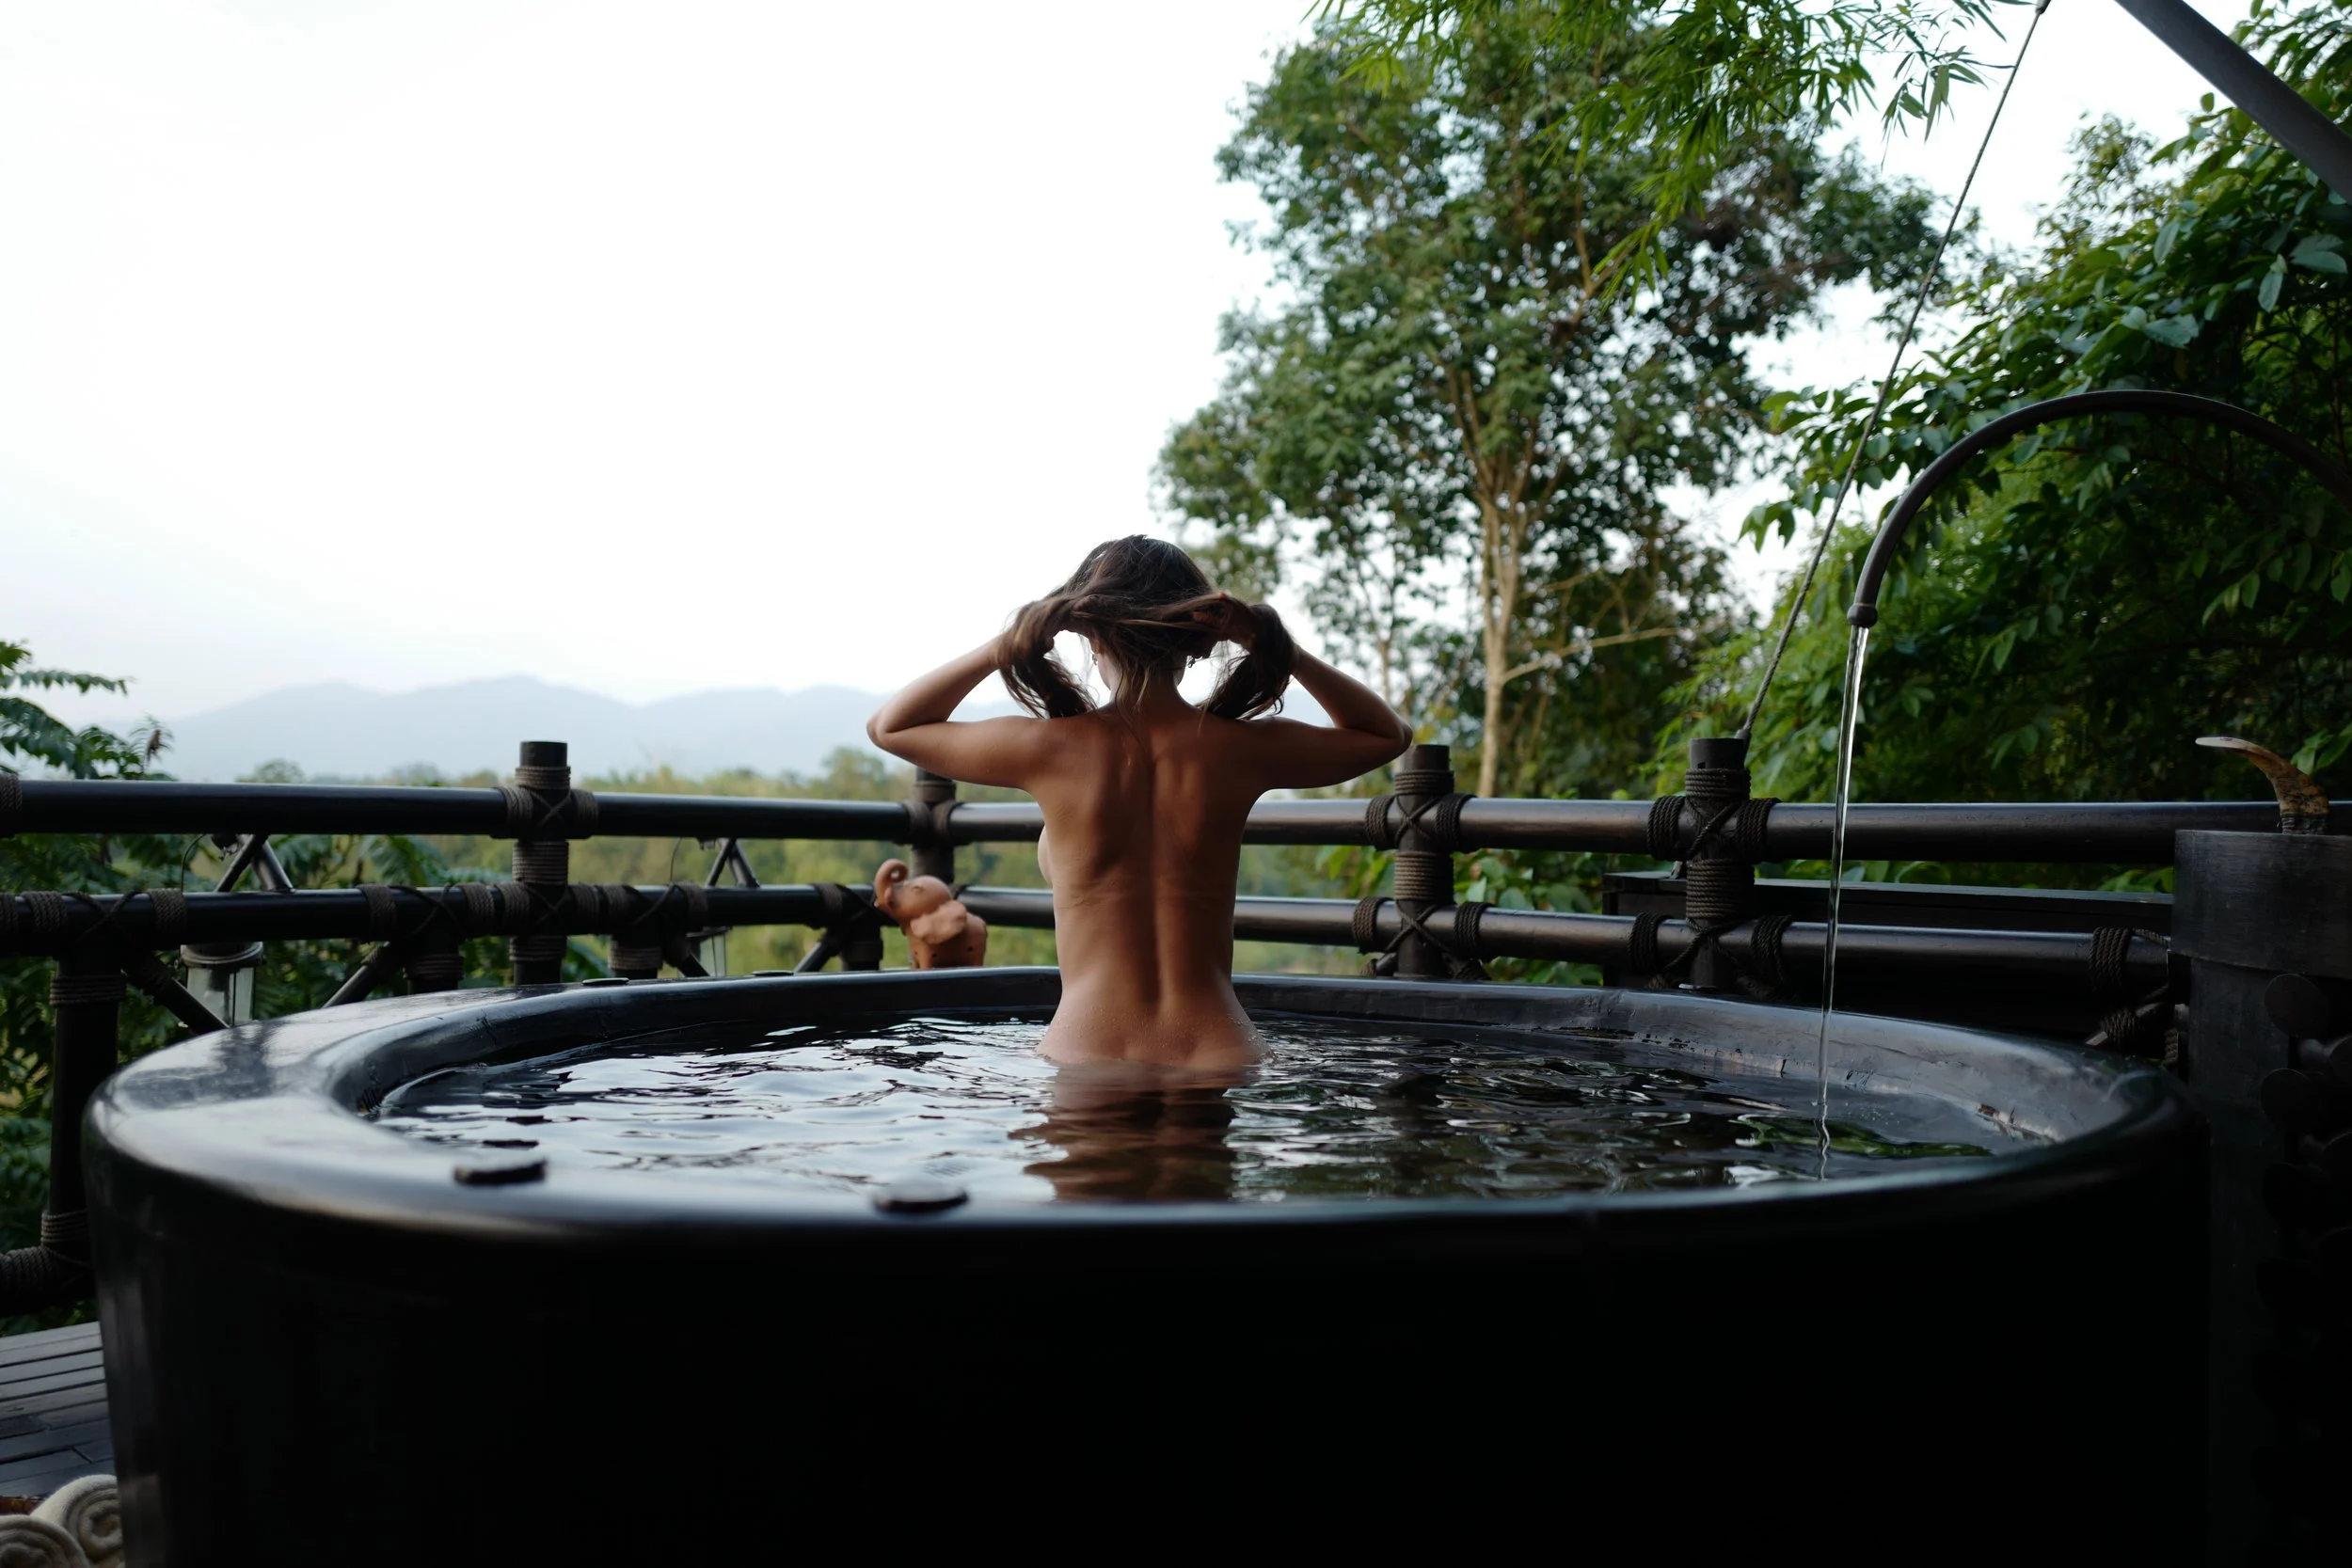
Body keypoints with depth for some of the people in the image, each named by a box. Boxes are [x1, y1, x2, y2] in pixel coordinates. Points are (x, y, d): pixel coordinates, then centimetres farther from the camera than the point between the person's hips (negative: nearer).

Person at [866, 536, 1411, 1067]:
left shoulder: (1054, 748, -6)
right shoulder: (1239, 749, -3)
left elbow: (889, 726, 12)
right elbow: (1389, 733, 18)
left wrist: (1010, 641, 2)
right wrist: (1275, 647, 5)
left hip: (1086, 1053, -1)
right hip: (1218, 1055, 1)